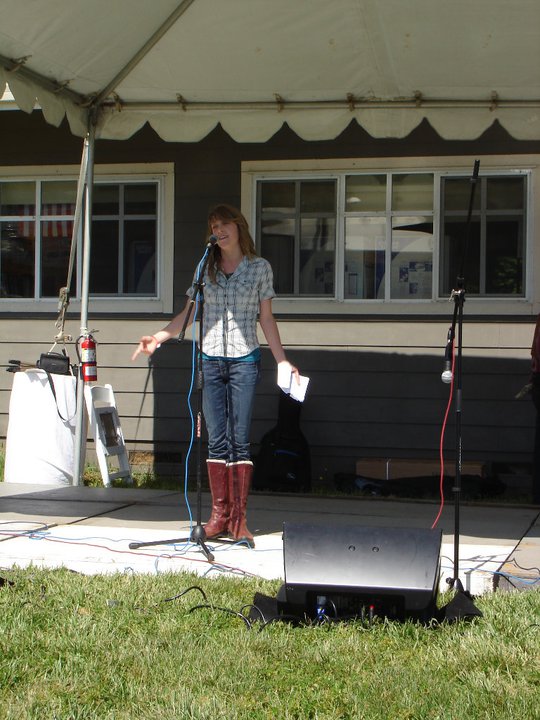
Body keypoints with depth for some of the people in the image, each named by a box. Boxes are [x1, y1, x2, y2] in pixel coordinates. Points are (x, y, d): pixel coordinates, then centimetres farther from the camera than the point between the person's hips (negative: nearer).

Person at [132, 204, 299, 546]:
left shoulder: (260, 267, 6)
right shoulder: (206, 268, 11)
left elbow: (266, 318, 7)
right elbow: (188, 314, 11)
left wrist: (282, 360, 3)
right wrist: (159, 336, -4)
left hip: (244, 361, -2)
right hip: (210, 360, 2)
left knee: (240, 439, -5)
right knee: (217, 440, 2)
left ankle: (239, 519, -3)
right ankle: (219, 515, 7)